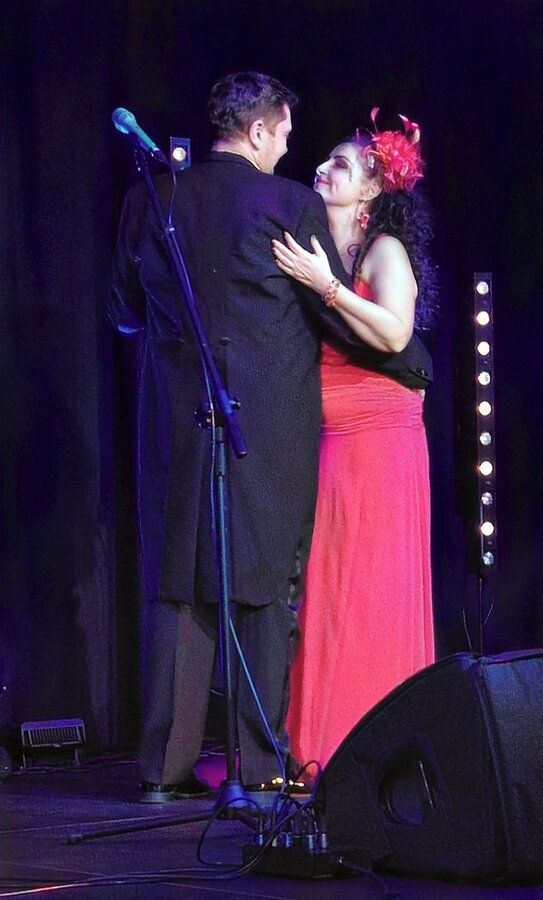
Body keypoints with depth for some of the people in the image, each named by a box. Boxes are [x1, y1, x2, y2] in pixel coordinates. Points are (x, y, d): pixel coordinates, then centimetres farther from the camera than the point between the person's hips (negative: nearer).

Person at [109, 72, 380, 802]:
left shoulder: (150, 202, 4)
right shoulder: (292, 206, -7)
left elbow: (125, 312, 14)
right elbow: (342, 320, -4)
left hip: (177, 419, 4)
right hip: (272, 425, -3)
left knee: (176, 585, 8)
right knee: (267, 587, 4)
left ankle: (166, 763, 6)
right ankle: (261, 763, 4)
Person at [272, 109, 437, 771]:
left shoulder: (385, 250, -3)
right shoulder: (314, 253, 15)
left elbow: (394, 333, -18)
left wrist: (326, 287, -20)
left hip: (377, 437, -6)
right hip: (323, 440, 6)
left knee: (372, 590, -5)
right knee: (322, 587, 5)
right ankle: (324, 745, 10)